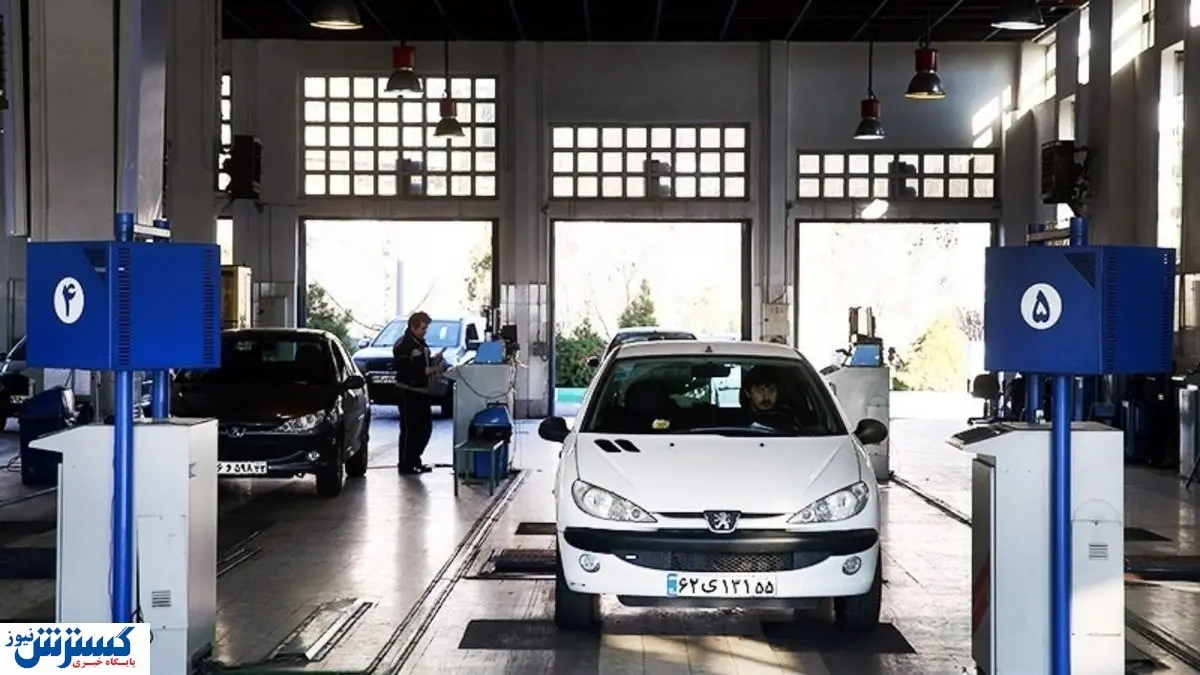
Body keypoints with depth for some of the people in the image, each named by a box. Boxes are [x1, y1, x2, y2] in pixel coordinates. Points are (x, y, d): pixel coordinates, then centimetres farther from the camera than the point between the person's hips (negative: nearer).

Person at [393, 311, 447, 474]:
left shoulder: (421, 343, 16)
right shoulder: (403, 345, -13)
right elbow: (406, 370, -21)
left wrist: (435, 362, 3)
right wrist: (430, 370, -21)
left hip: (422, 392, 9)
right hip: (409, 392, -9)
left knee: (425, 427, 12)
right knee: (409, 429, -4)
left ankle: (415, 460, 23)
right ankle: (406, 465, 3)